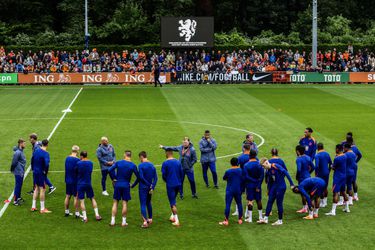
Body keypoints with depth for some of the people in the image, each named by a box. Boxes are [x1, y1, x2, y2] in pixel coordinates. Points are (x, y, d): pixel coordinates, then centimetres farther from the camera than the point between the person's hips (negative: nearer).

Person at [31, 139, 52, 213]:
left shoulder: (36, 151, 3)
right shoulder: (45, 153, -19)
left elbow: (32, 161, 11)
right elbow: (47, 164, -29)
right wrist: (45, 171, -14)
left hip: (35, 172, 7)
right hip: (41, 173, -7)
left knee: (36, 188, 18)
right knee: (42, 189, 1)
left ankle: (33, 207, 22)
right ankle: (42, 209, 6)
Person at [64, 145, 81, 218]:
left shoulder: (67, 158, 4)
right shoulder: (77, 160, -16)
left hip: (68, 181, 6)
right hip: (75, 181, -6)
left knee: (67, 196, 14)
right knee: (76, 197, 0)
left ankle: (66, 212, 22)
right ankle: (77, 213, 3)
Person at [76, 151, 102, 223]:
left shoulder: (79, 163, -12)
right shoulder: (91, 163, 1)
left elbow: (76, 172, -1)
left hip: (80, 184, -4)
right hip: (88, 183, 4)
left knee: (81, 201, 2)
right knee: (92, 199, 16)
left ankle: (85, 217, 0)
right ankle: (97, 215, 13)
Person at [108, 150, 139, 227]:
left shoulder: (118, 163, -4)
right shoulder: (133, 165, -5)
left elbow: (109, 170, -9)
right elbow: (138, 177, -3)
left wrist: (114, 179, 4)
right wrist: (133, 185, 9)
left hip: (117, 185, 1)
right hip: (126, 186, -1)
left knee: (115, 203, 9)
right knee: (125, 203, 5)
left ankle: (113, 221, 9)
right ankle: (124, 222, 8)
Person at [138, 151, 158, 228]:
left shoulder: (141, 165, -12)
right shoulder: (152, 165, 7)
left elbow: (141, 177, -20)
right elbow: (155, 178, 2)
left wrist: (148, 184, -12)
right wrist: (152, 187, -2)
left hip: (143, 188, -6)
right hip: (150, 188, 6)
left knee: (143, 204, -4)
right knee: (148, 203, 22)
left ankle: (145, 222, -12)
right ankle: (150, 219, 30)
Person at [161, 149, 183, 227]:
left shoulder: (165, 163, -11)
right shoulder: (178, 162, 4)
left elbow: (163, 174, -8)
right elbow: (181, 173, 7)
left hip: (170, 185, -5)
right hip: (178, 184, 5)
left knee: (172, 203, -1)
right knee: (173, 200, 23)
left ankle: (176, 221, -3)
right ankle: (173, 216, 27)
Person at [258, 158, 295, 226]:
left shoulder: (276, 166, -18)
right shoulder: (268, 171, 7)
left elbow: (285, 172, -20)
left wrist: (291, 183, -22)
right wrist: (269, 191, 22)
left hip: (281, 187, -8)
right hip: (274, 187, 8)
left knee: (279, 203, -1)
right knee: (269, 202, 6)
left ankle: (280, 220, 11)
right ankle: (265, 218, 11)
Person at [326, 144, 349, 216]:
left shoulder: (337, 158, -19)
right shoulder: (345, 156, 5)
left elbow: (333, 168, -10)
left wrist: (331, 166, 12)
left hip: (337, 177, -8)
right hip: (344, 176, 8)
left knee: (335, 193, -10)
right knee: (343, 192, 21)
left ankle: (333, 211, -14)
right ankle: (347, 208, 30)